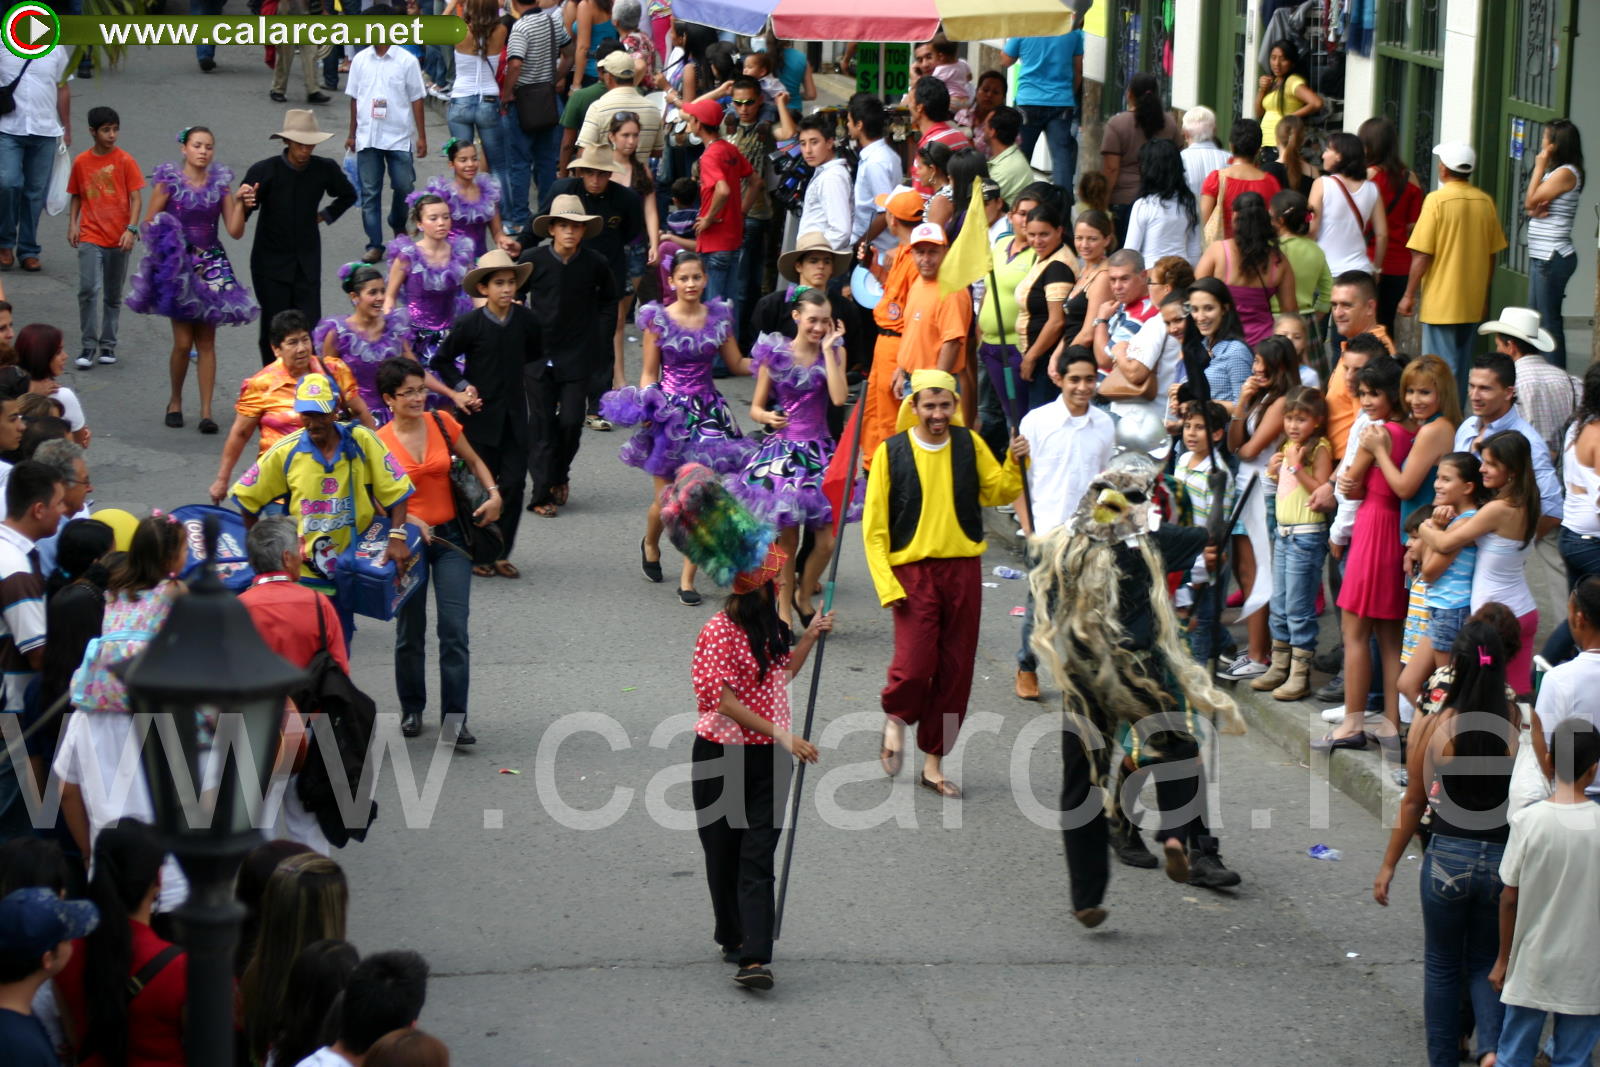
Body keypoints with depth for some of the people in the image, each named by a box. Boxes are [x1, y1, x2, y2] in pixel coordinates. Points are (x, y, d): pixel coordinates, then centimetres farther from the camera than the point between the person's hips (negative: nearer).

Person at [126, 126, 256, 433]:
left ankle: (206, 411, 2)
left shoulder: (221, 183, 5)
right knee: (183, 342, -4)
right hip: (178, 266, -2)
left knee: (206, 341, 0)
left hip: (211, 266, 2)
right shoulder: (169, 181, -2)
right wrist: (162, 242, -18)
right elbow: (149, 223, 1)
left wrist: (240, 202, -13)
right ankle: (175, 401, 17)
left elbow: (235, 231, 1)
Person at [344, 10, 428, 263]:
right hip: (367, 138, 2)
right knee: (369, 193, 1)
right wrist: (352, 134, 12)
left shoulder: (406, 61, -4)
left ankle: (398, 226, 31)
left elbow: (416, 100, 0)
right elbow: (354, 98, 11)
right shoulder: (360, 60, 4)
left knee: (404, 187, 2)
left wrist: (421, 136, -1)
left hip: (399, 137, -2)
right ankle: (375, 245, 5)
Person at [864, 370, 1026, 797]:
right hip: (913, 571, -3)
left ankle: (933, 764, 16)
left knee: (955, 672, 5)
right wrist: (886, 583, -11)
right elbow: (874, 526, -3)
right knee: (914, 666, -16)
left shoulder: (968, 445, 6)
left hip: (963, 569, 3)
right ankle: (895, 718, 17)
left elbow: (998, 492, 14)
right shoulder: (891, 452, -3)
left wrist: (1015, 463, -6)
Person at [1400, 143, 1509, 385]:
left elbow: (1422, 255, -14)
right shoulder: (1486, 202, 2)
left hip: (1441, 302, -5)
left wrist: (1409, 295, -5)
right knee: (1461, 367, 15)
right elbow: (1492, 254, 10)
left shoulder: (1437, 200, -13)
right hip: (1472, 302, 5)